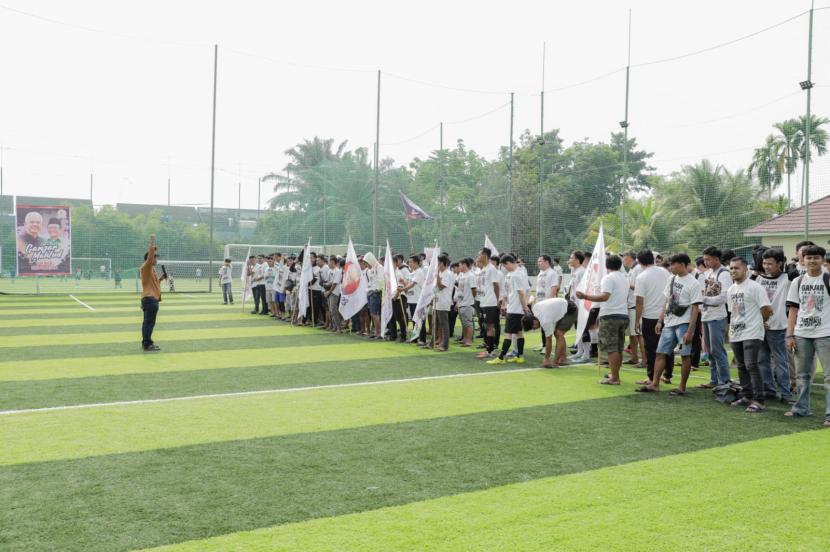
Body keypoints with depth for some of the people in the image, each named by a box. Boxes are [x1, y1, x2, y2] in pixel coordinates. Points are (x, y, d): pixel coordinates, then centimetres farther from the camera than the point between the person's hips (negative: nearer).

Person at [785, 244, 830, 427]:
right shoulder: (797, 282, 8)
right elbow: (793, 310, 10)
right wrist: (790, 335, 4)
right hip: (801, 334, 4)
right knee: (802, 374, 13)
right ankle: (801, 408, 23)